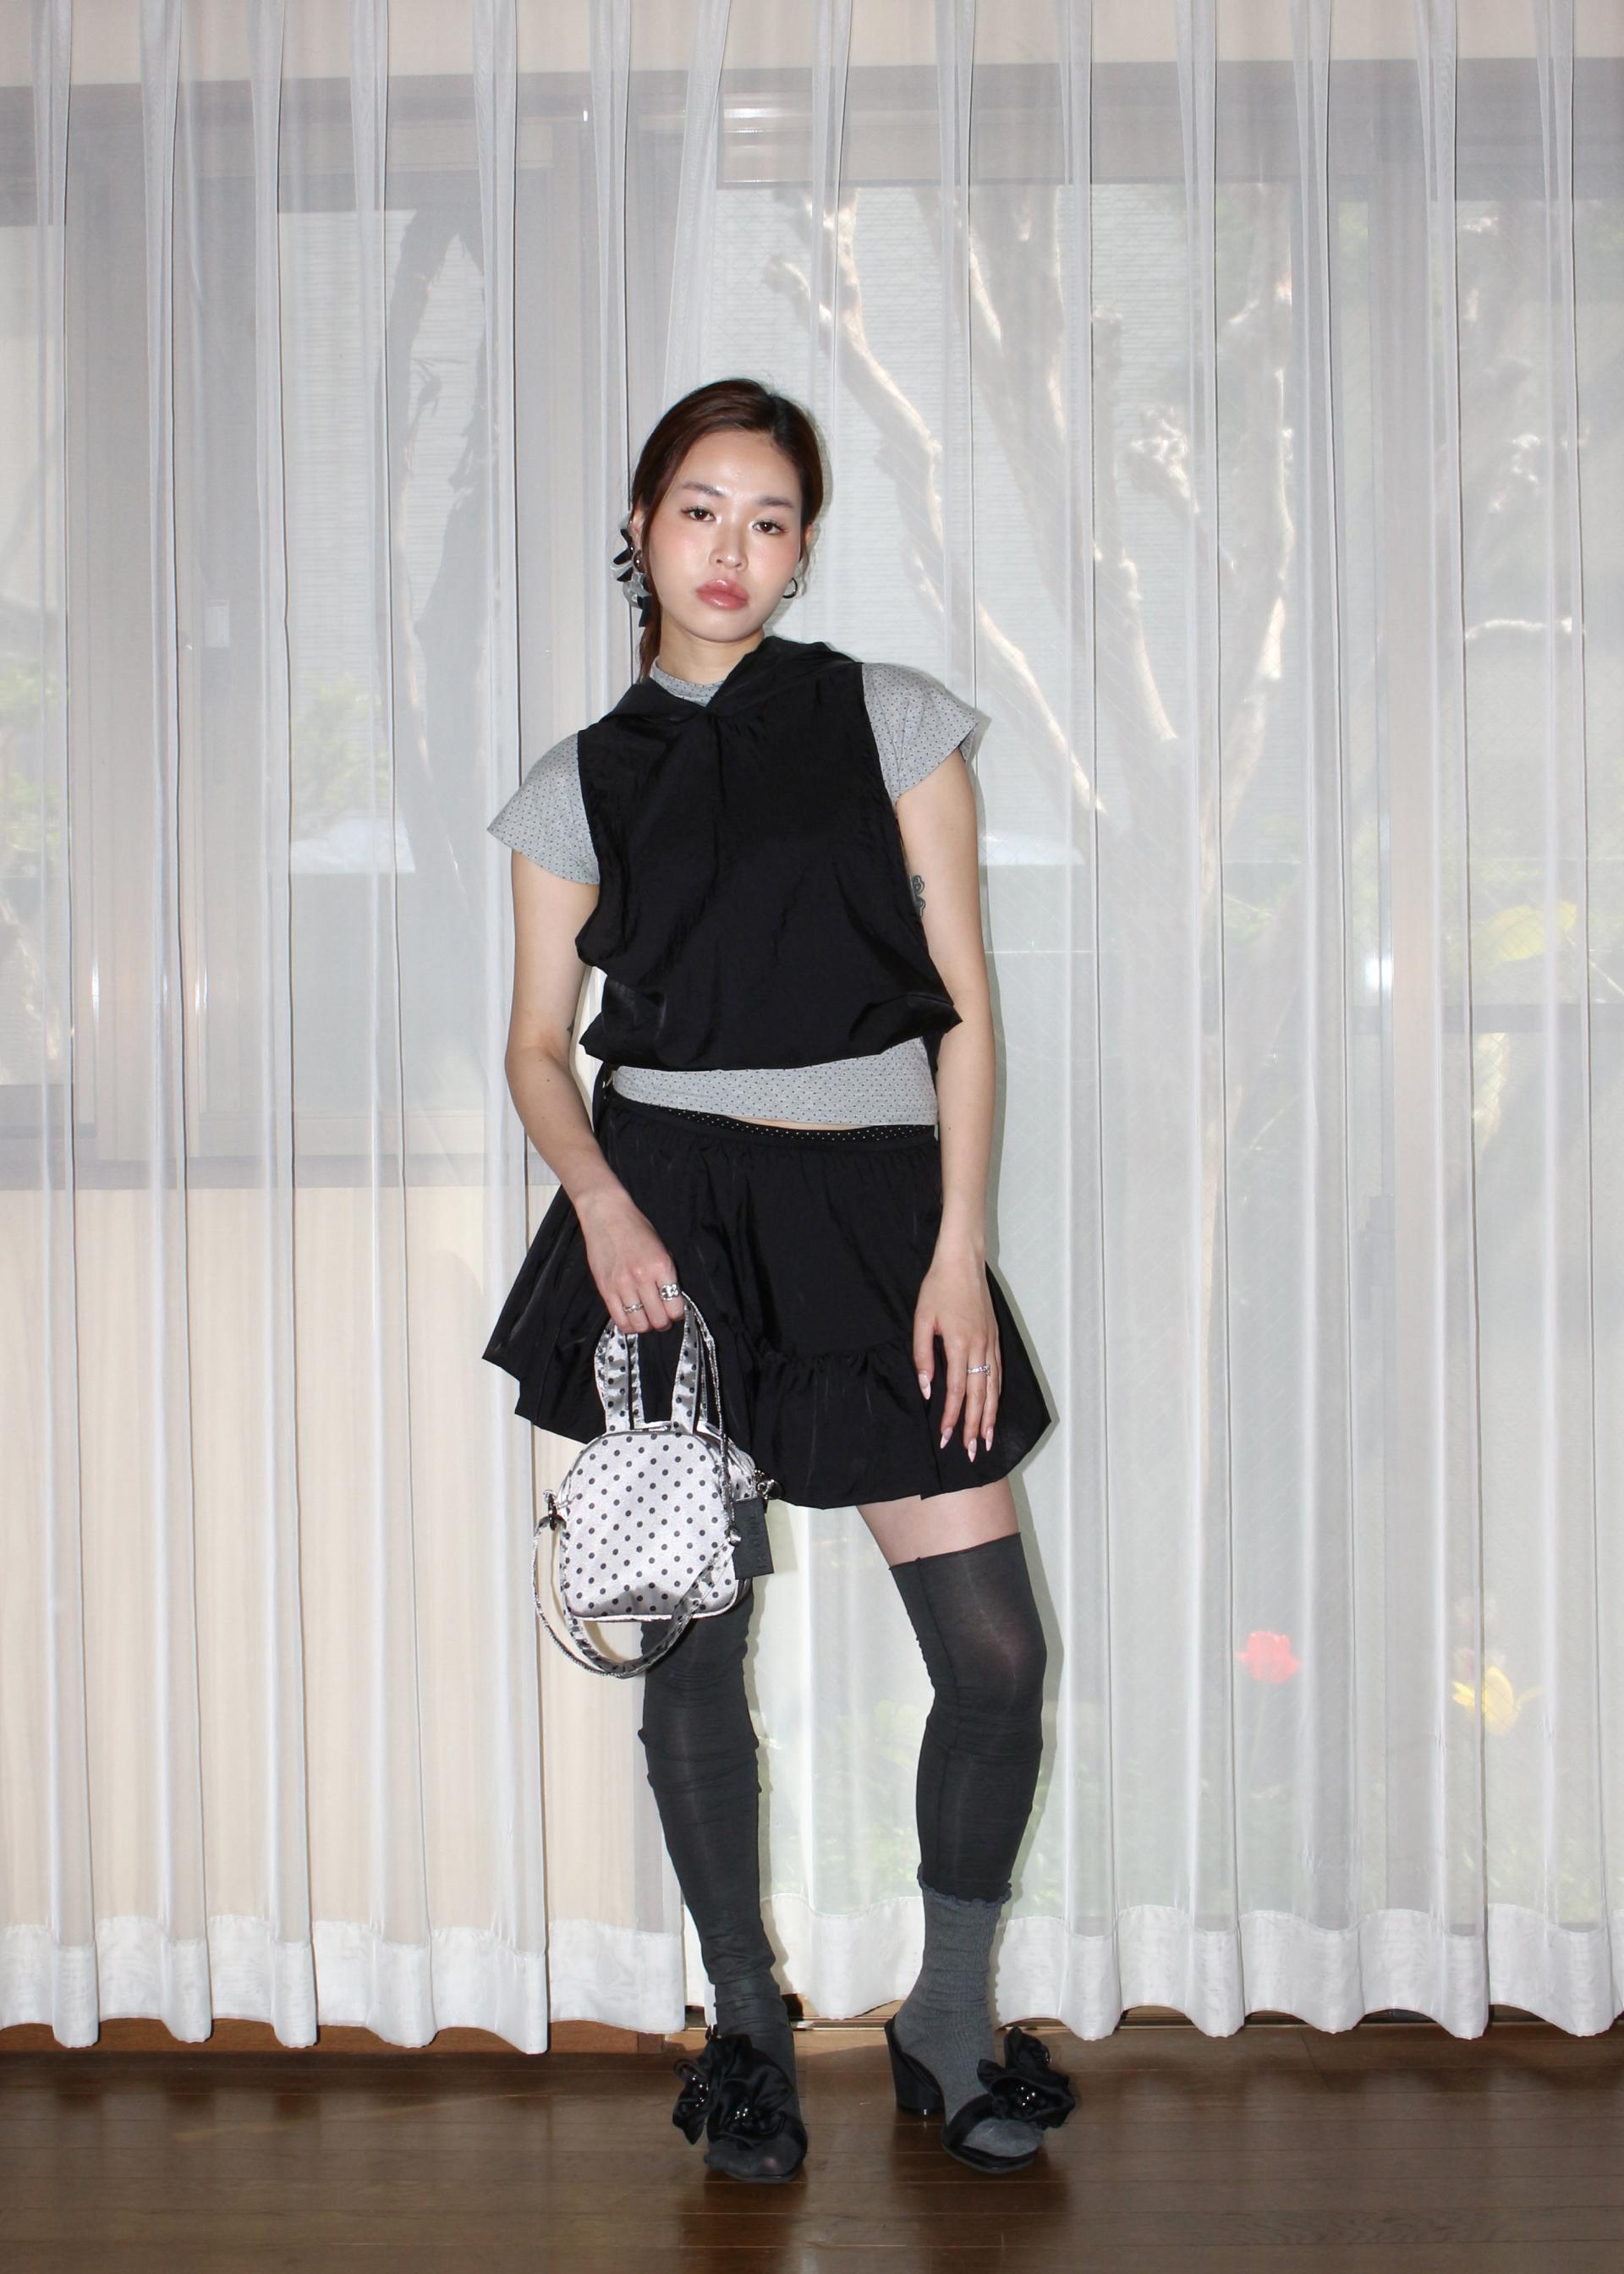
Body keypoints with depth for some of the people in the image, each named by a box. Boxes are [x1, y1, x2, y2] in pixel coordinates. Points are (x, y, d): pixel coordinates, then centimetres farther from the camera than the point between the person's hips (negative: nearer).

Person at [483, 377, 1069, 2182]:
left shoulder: (891, 722, 5)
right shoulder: (581, 785, 7)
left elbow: (963, 1003, 3)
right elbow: (538, 1045, 8)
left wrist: (959, 1251, -5)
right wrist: (600, 1200, -13)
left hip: (881, 1205, 0)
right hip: (672, 1217, 0)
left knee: (998, 1653, -3)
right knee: (690, 1647, 5)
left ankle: (948, 2022, 19)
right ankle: (746, 2025, 26)